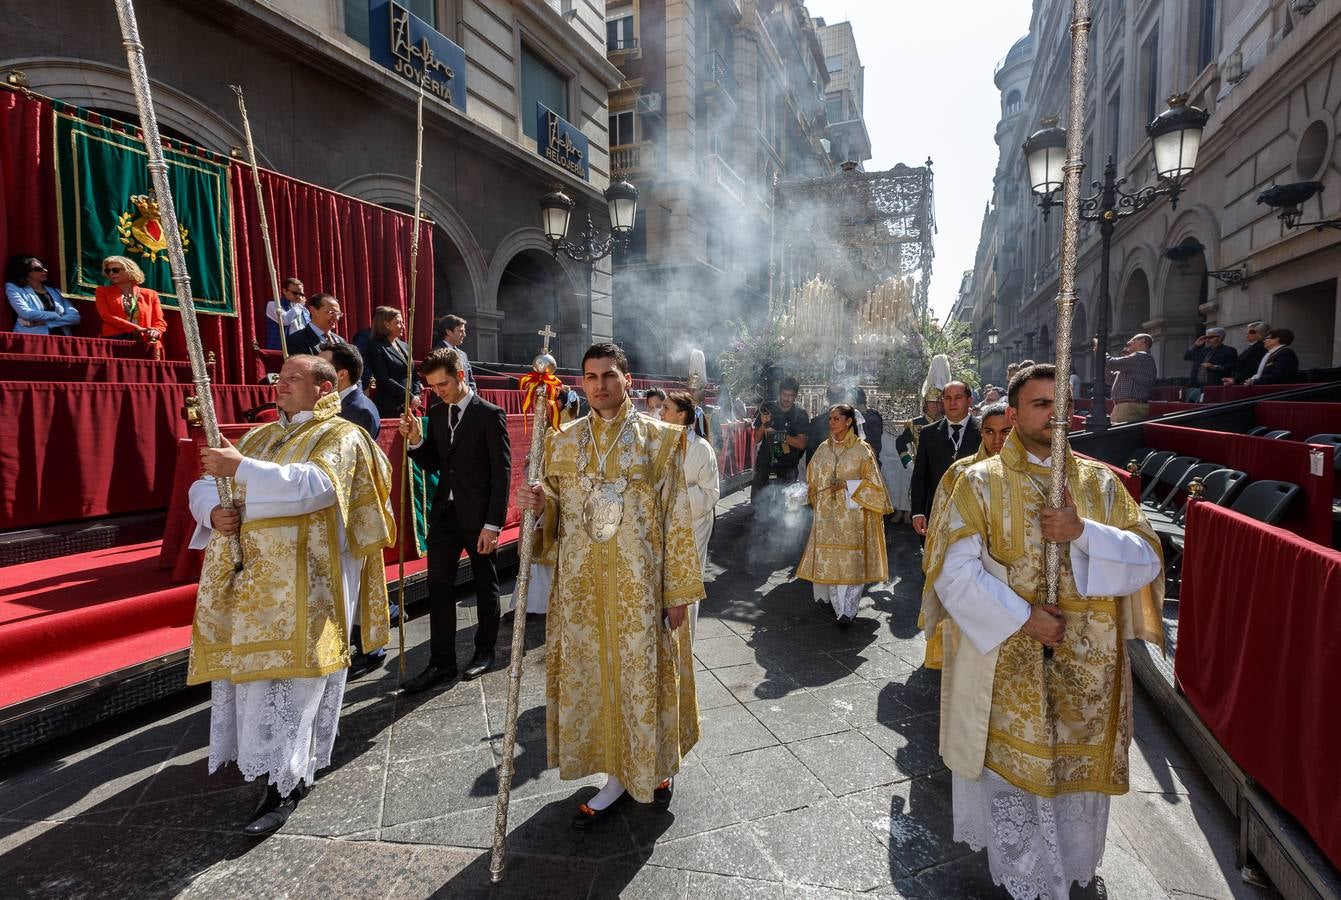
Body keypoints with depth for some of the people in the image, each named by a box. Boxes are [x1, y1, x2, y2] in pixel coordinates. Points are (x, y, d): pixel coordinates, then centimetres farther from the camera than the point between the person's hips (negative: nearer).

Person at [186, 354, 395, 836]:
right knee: (247, 668, 14)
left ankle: (285, 783, 4)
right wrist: (213, 511, -6)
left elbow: (316, 486, -22)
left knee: (284, 677, -6)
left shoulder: (340, 436, -3)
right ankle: (254, 752, 35)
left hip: (297, 585, -7)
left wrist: (244, 469, -26)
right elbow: (206, 484, 16)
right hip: (243, 580, 7)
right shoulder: (258, 436, 19)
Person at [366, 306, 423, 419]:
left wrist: (416, 395, -2)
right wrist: (410, 397, -15)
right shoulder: (376, 348, -5)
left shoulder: (404, 346, 15)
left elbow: (414, 374, 16)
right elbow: (384, 380, -12)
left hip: (409, 406, 6)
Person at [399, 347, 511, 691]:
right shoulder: (436, 414, 8)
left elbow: (501, 473, -13)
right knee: (439, 586, 5)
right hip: (445, 512, 5)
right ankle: (441, 662, 14)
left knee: (485, 585, 10)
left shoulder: (490, 414, -11)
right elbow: (433, 465, 12)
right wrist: (415, 440, -7)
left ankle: (485, 651, 27)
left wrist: (493, 524, -15)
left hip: (479, 516, -5)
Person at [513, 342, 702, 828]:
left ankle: (657, 765, 36)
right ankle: (617, 774, 32)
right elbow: (558, 514, 12)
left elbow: (676, 518, -5)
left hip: (639, 583, -3)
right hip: (581, 584, 3)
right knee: (590, 674, 11)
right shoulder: (562, 441, 6)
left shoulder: (659, 438, -5)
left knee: (644, 672, 8)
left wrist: (679, 591, -6)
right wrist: (539, 503, -12)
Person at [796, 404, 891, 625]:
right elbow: (813, 479, 18)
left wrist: (847, 485, -14)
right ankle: (832, 600, 19)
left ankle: (847, 610, 4)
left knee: (851, 560, -3)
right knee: (828, 558, 5)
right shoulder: (824, 448, 8)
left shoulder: (862, 449, -5)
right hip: (827, 513, 4)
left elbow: (872, 482, -4)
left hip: (852, 513, -4)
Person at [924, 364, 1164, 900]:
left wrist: (1083, 532, -18)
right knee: (1012, 772, 7)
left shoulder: (1101, 482, 5)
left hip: (1087, 667, 3)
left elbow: (1147, 558, -2)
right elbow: (954, 568, -11)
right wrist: (1022, 617, -16)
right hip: (1007, 665, -3)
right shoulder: (981, 482, -5)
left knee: (1078, 771, 15)